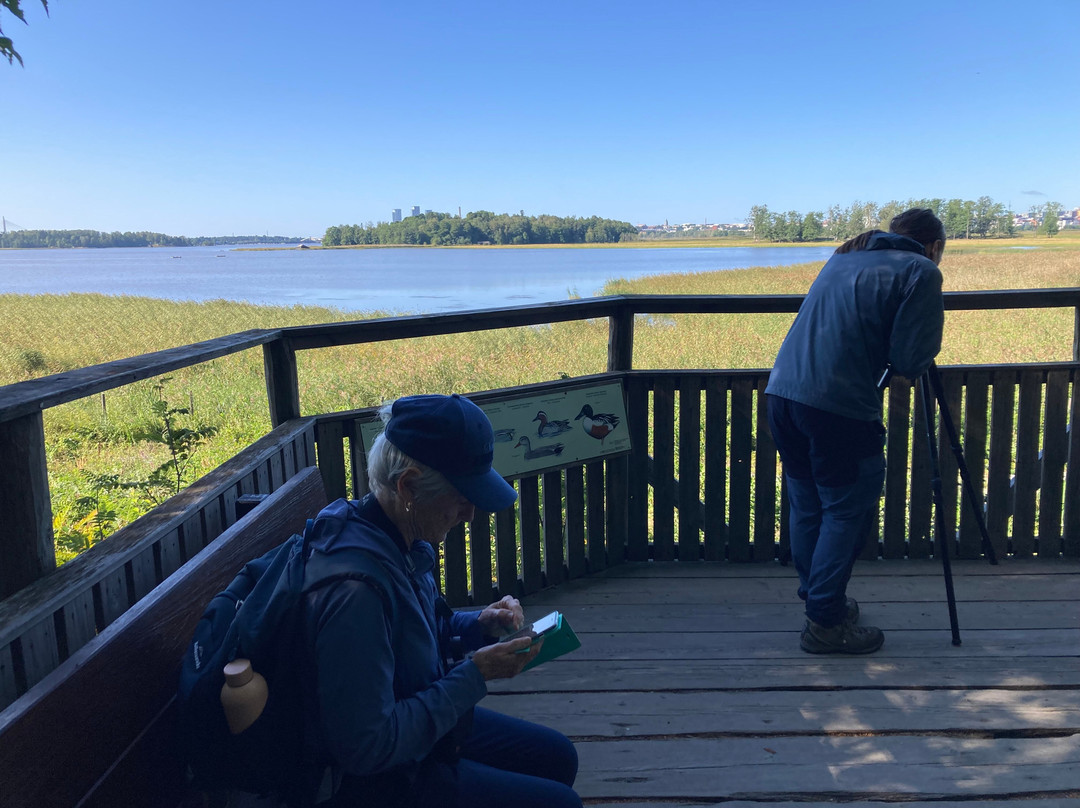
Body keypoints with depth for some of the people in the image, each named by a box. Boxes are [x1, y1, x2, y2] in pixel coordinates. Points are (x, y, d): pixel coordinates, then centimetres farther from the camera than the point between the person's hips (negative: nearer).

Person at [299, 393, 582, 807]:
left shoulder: (404, 540, -6)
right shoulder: (356, 587, -35)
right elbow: (366, 748, -30)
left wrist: (477, 625, -5)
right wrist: (474, 675, -24)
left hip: (424, 726, 9)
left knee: (558, 757, 18)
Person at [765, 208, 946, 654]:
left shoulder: (844, 255, 21)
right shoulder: (921, 272, 0)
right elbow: (910, 362, -5)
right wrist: (927, 348, 14)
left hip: (781, 391, 7)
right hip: (838, 407, -7)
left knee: (806, 506, 18)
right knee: (846, 512, 6)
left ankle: (818, 598, 33)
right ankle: (825, 624, 11)